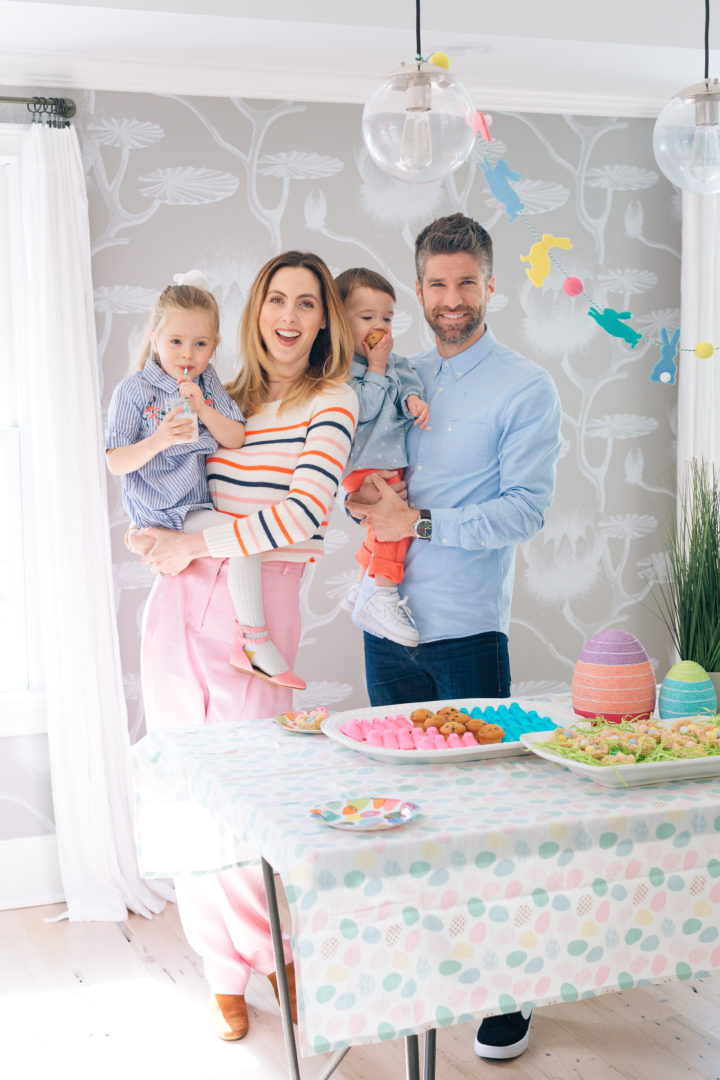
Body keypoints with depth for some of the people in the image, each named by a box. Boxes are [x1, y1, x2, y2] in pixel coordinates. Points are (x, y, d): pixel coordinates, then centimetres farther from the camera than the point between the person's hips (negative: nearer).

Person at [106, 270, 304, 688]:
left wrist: (203, 409, -19)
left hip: (198, 500, 7)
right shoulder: (133, 391, -9)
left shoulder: (208, 382, 6)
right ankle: (254, 640, -17)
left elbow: (236, 439, -3)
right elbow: (116, 463, -12)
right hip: (163, 509, -7)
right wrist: (159, 440, -29)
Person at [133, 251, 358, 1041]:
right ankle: (225, 968, 21)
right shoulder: (227, 399, 13)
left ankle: (273, 951, 21)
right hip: (180, 600, 5)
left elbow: (305, 514, -17)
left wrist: (195, 544, -12)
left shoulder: (330, 404, -4)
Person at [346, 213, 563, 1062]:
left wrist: (419, 522, -18)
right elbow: (364, 480, 17)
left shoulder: (526, 388, -4)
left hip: (465, 628, -5)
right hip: (388, 622, 5)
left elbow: (526, 509, -12)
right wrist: (361, 499, -7)